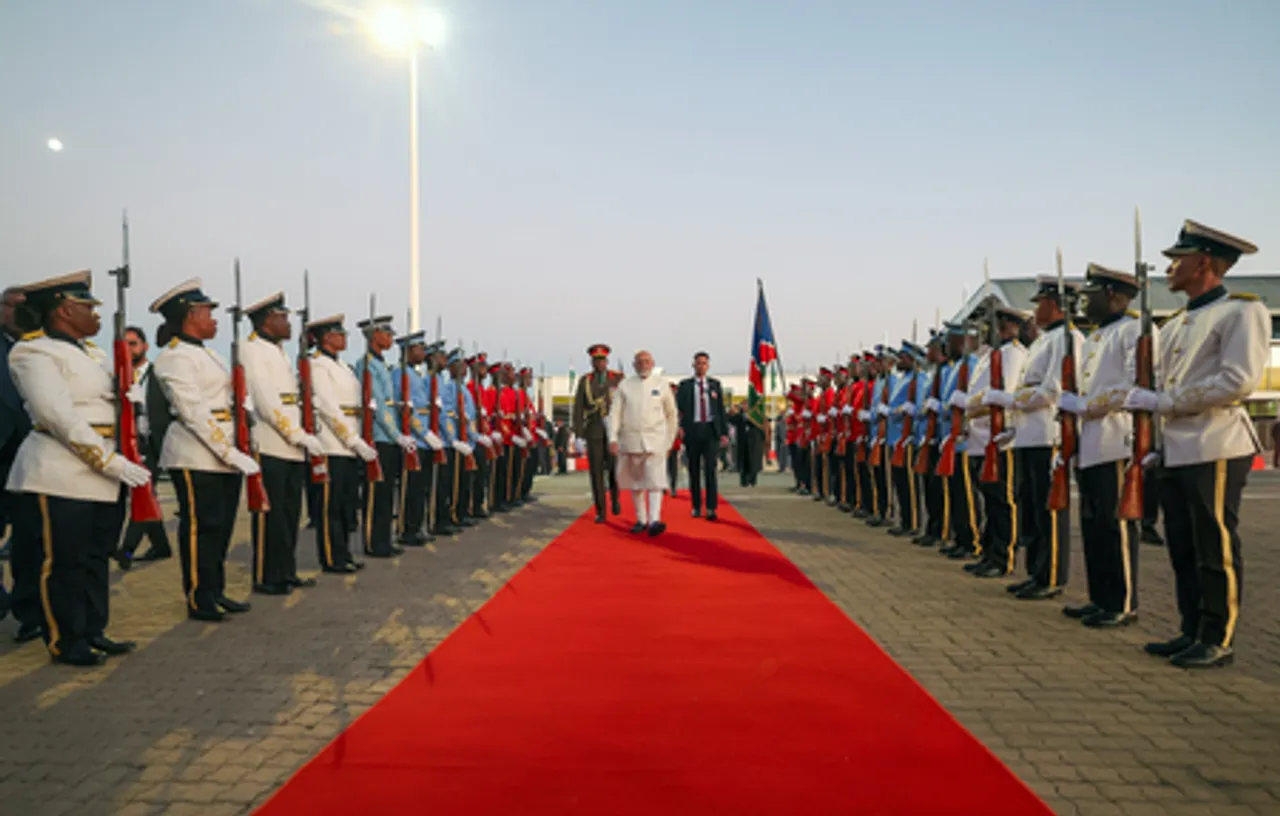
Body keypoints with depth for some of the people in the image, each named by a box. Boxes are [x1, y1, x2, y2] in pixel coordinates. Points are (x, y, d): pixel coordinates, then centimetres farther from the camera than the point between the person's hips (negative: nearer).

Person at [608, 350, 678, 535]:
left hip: (655, 441, -2)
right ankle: (641, 520, 21)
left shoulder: (661, 386, 4)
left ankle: (654, 520, -21)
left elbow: (671, 415, 13)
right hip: (630, 441, 2)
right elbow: (615, 412, 1)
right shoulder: (624, 385, 5)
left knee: (654, 482, -13)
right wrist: (613, 438, -10)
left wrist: (670, 441, 13)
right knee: (635, 484, 9)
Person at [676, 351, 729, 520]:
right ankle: (696, 506, 15)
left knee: (710, 468, -9)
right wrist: (680, 427, -12)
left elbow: (721, 409, 10)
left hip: (710, 430, 0)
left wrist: (724, 432, 4)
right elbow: (679, 408, 2)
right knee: (694, 470, 5)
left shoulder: (715, 384, 11)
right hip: (692, 430, 0)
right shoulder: (685, 385, 6)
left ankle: (711, 508, -8)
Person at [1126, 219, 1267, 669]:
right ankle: (1192, 634, 23)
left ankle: (1218, 641, 10)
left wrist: (1163, 402, -17)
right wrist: (1160, 446, 16)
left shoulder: (1242, 311, -7)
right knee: (1182, 549, 12)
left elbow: (1237, 382, -19)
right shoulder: (1176, 325, 18)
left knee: (1216, 550, -1)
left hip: (1215, 450, -8)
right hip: (1177, 453, 8)